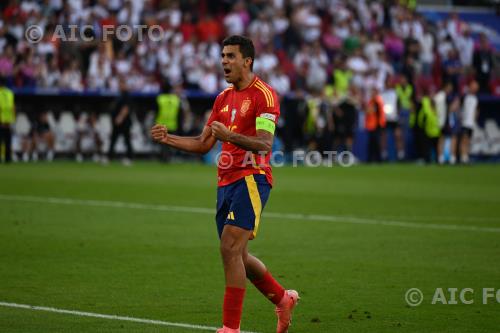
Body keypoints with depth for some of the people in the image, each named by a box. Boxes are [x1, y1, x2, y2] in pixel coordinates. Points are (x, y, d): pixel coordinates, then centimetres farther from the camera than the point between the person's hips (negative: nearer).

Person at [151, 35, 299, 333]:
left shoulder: (263, 94, -8)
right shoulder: (224, 98, 17)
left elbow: (264, 144, -19)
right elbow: (204, 144, 21)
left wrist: (230, 135, -33)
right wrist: (169, 139, 7)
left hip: (251, 178, -8)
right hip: (226, 182, 8)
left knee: (231, 249, -16)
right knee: (237, 255, 11)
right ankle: (283, 299, 32)